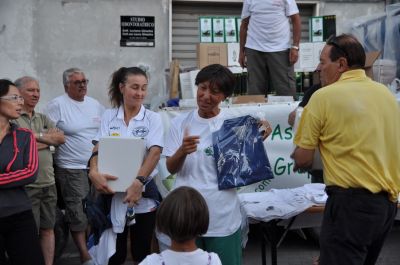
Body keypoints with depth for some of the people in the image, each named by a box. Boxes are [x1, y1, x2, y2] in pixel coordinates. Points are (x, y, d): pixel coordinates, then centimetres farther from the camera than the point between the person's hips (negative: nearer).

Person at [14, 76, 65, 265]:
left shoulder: (43, 118, 14)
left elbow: (61, 138, 3)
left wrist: (37, 135, -8)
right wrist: (48, 139, -9)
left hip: (49, 183, 6)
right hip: (26, 185, -6)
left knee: (48, 229, 14)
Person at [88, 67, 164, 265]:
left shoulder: (153, 118, -2)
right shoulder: (108, 117, 2)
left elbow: (155, 152, -15)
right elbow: (98, 149, -6)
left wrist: (139, 181, -31)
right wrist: (94, 172, -28)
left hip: (144, 195, -1)